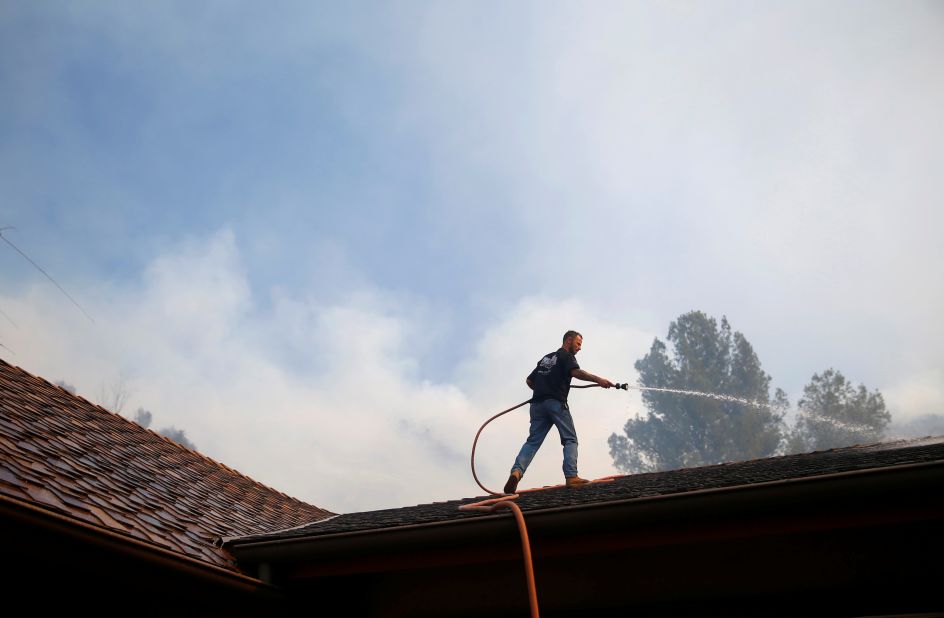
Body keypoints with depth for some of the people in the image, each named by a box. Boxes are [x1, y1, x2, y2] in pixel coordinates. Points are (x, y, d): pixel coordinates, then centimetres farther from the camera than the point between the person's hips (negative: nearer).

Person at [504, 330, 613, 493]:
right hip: (556, 403, -6)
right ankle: (571, 477, -12)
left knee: (533, 441, -1)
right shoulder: (566, 356, 7)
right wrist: (597, 379, -24)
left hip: (537, 404, 6)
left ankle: (516, 471, -21)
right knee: (570, 439, 1)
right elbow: (576, 372, -15)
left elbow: (529, 380, 30)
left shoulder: (545, 358, 29)